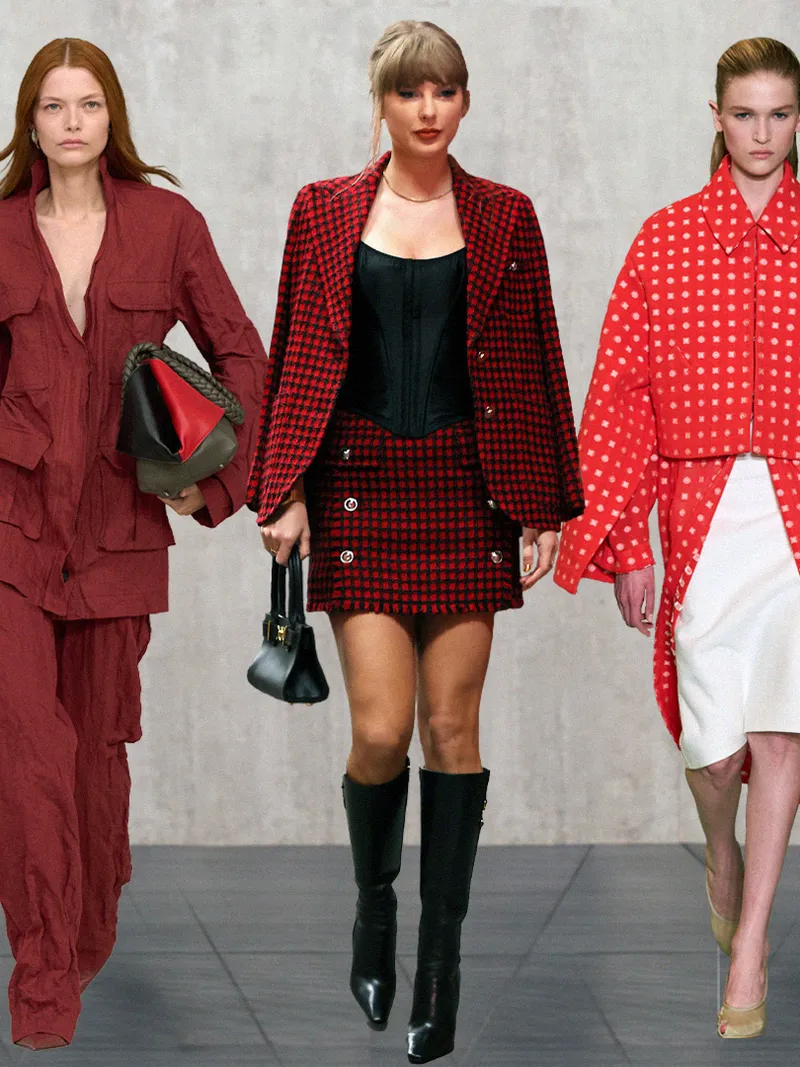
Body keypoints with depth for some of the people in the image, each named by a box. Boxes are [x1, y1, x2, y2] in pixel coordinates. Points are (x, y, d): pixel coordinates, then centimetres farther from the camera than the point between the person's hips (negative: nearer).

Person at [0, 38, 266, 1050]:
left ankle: (91, 940, 30)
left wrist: (213, 479, -2)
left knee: (99, 737, 11)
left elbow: (240, 356, 7)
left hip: (119, 520, 1)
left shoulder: (167, 224, 3)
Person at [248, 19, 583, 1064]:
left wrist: (542, 506, 2)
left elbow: (533, 366, 6)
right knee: (381, 729, -8)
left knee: (452, 728, 2)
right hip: (361, 484, -1)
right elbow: (297, 360, 5)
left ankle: (441, 954, 11)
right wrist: (286, 492, -3)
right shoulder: (325, 212, 5)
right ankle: (374, 901, 21)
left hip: (468, 489, 1)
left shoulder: (503, 218, 5)